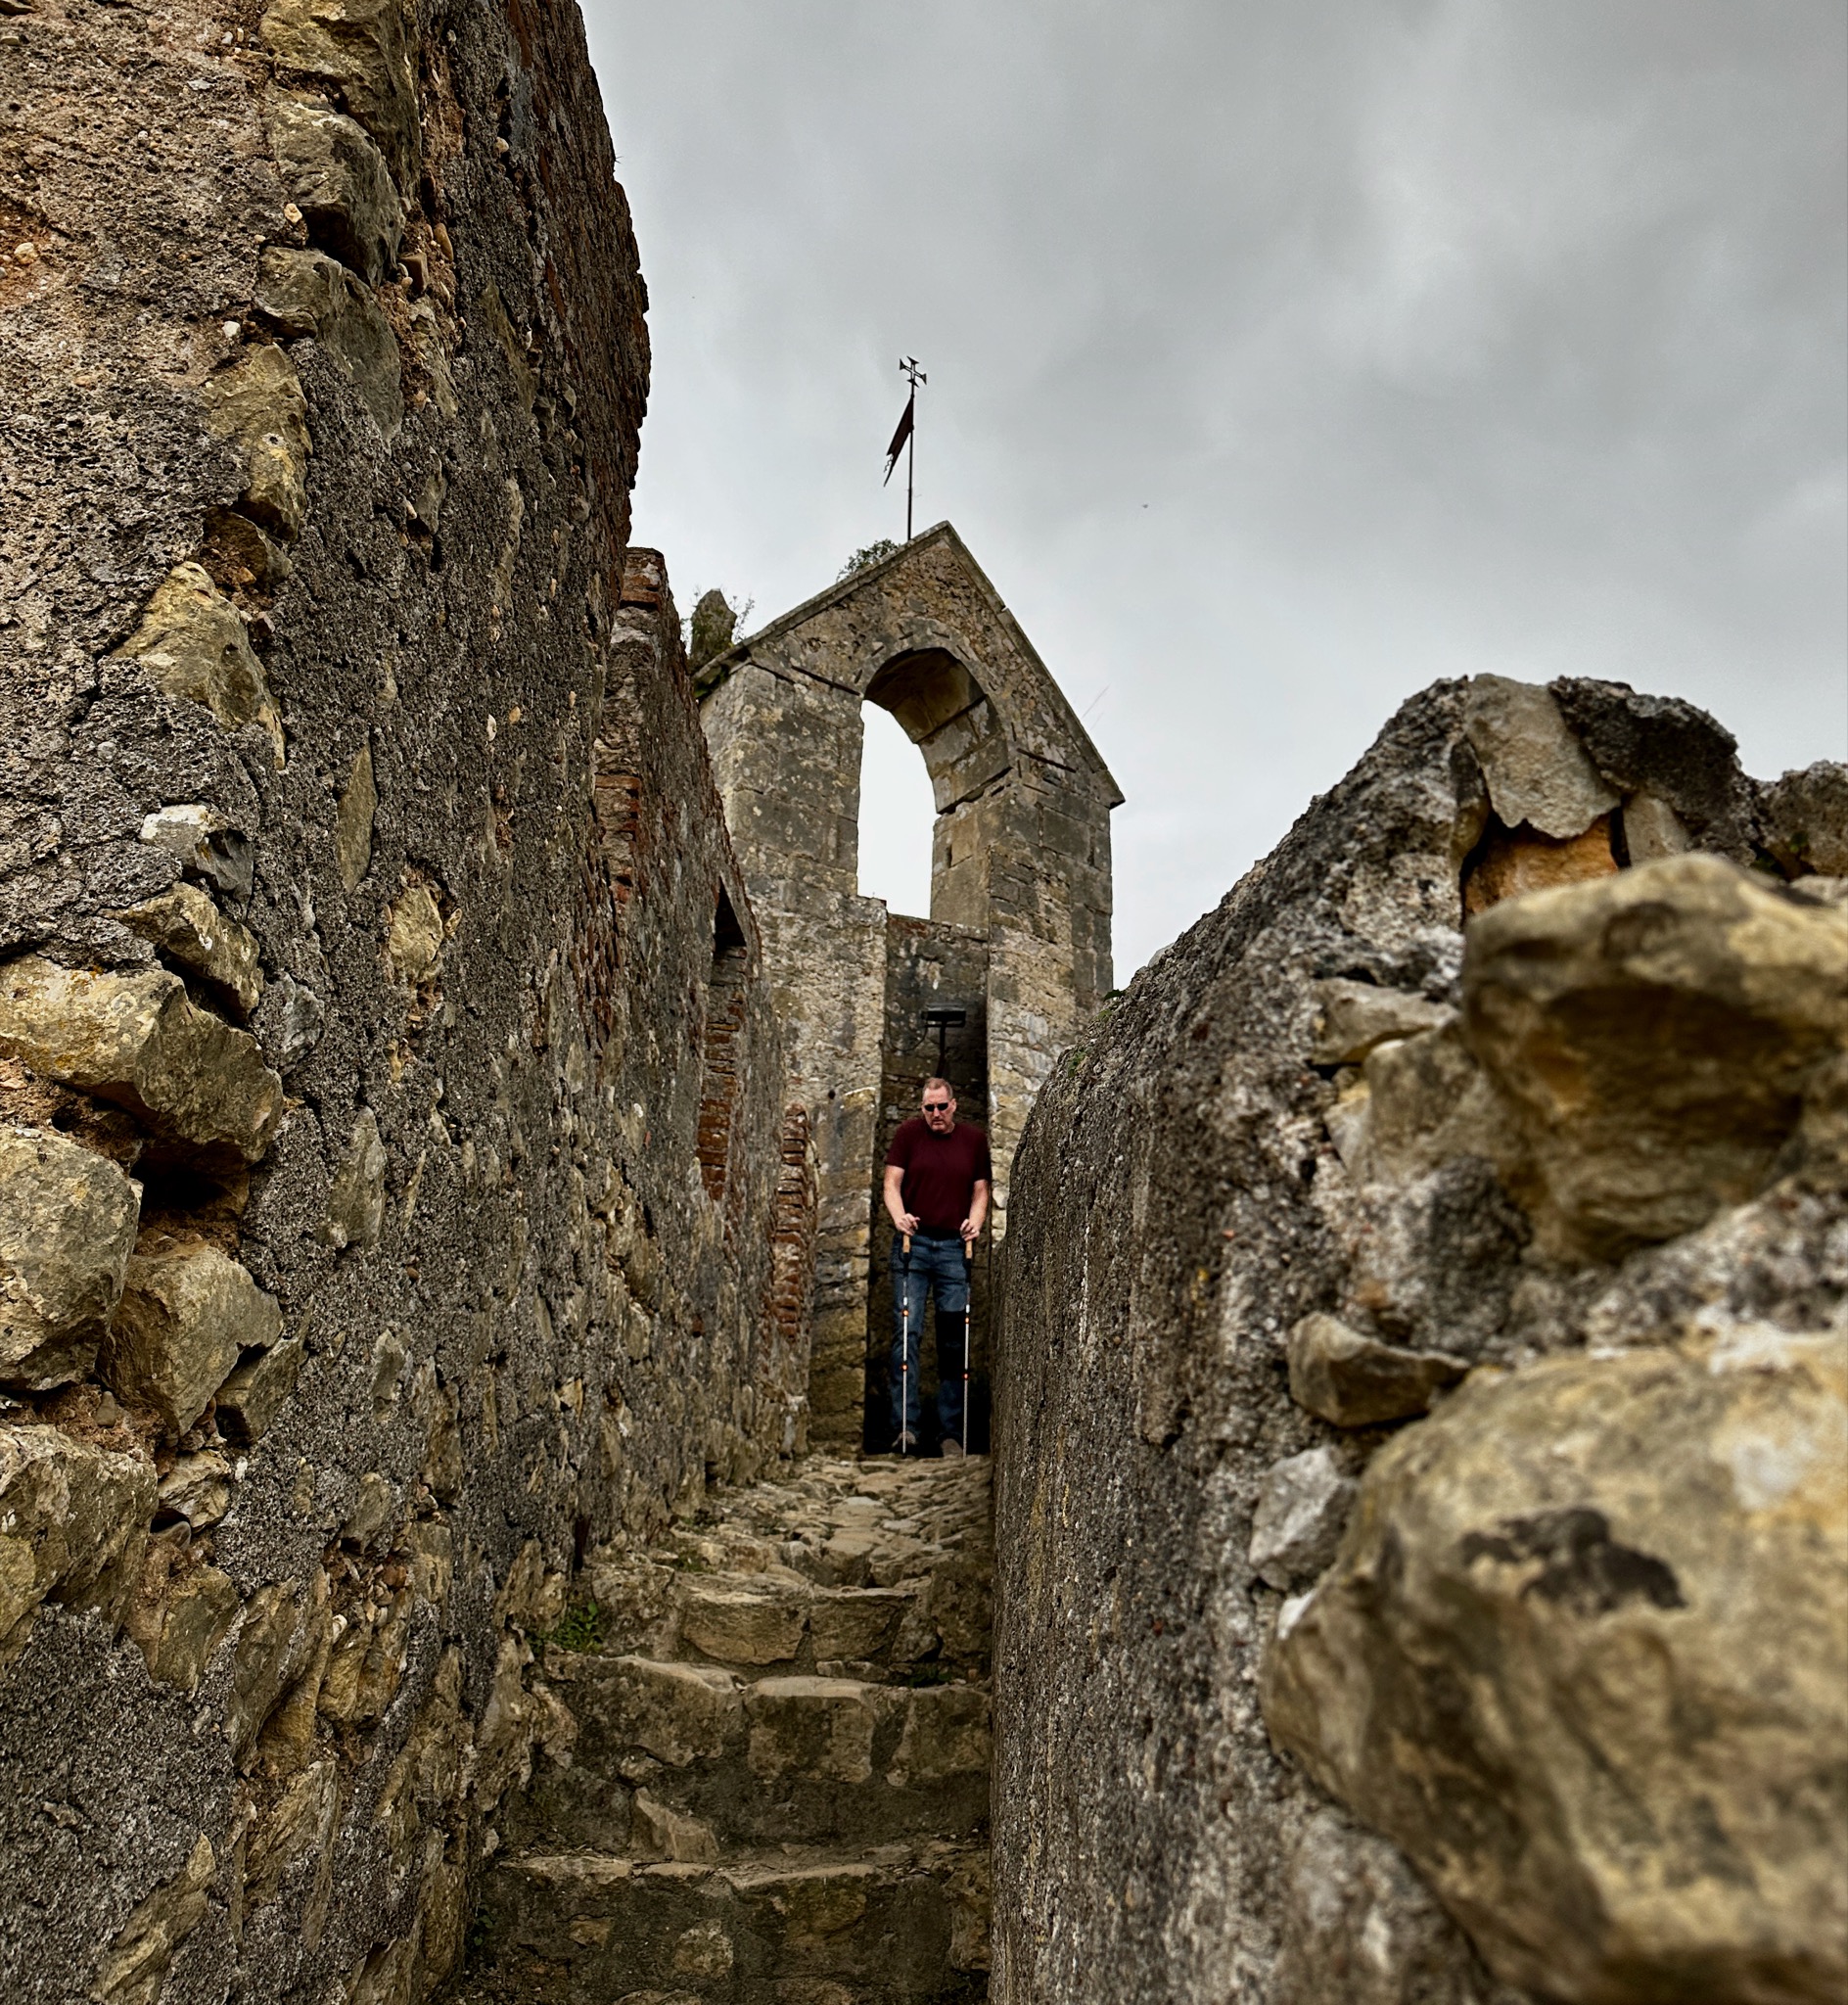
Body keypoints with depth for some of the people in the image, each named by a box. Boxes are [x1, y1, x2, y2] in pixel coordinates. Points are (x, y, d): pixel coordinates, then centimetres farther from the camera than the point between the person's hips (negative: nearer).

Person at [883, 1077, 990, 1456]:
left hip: (954, 1246, 1)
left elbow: (980, 1190, 14)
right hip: (913, 1243, -1)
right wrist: (898, 1215, -15)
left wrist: (975, 1220, -4)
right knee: (907, 1331, -8)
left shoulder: (975, 1138, 10)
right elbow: (892, 1183, 3)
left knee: (954, 1340, 4)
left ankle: (951, 1432, 11)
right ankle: (905, 1426, -6)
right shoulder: (909, 1133, 6)